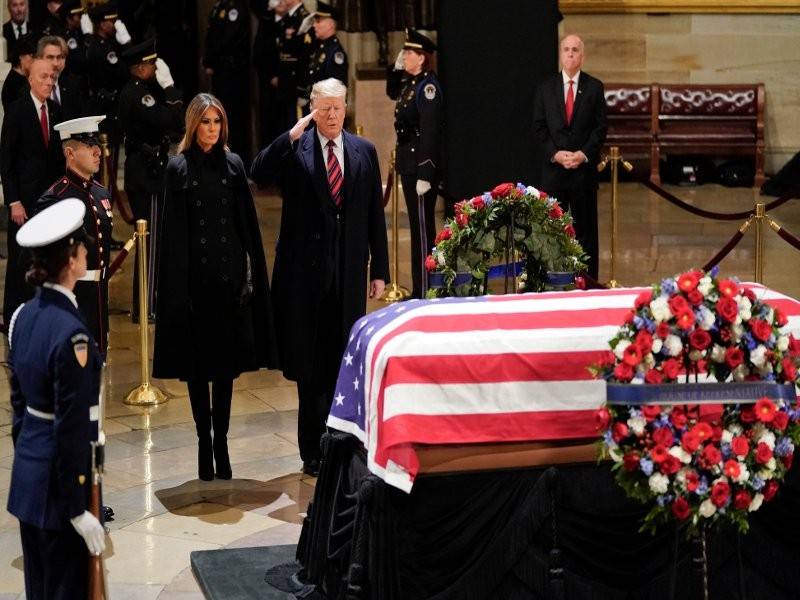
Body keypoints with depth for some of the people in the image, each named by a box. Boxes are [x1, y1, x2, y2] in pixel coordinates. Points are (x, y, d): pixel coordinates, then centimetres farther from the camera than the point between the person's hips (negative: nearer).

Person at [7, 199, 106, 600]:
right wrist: (78, 511, -17)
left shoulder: (23, 316, 3)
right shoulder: (71, 333, -22)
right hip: (59, 479, -8)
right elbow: (71, 427, -21)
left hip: (27, 469, 8)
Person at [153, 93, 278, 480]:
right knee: (197, 362, 4)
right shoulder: (178, 168, -1)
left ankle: (221, 441, 11)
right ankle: (205, 442, 13)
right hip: (194, 275, -2)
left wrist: (250, 275, -2)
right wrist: (178, 287, -9)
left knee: (226, 360, 5)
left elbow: (247, 223, 5)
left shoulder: (233, 165, 6)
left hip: (229, 274, 2)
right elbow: (173, 232, -3)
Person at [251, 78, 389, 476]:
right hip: (307, 270, -2)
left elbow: (375, 214, 9)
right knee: (310, 360, 2)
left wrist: (379, 269, 7)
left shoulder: (364, 152, 8)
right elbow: (259, 175, -18)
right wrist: (291, 136, -21)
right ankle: (314, 450, 9)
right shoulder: (294, 148, -1)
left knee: (345, 358, 6)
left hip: (349, 271, 2)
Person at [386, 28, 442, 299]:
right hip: (408, 161, 9)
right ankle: (419, 289, 22)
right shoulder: (410, 82, 10)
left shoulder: (428, 86, -17)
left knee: (422, 226, -4)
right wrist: (396, 68, 15)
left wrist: (425, 174, -24)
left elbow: (431, 132, -21)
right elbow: (392, 93, 33)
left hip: (422, 163, -9)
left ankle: (425, 291, 2)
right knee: (418, 224, 14)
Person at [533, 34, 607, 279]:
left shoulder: (594, 87, 5)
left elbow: (601, 127, 2)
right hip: (553, 166, 1)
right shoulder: (546, 88, 8)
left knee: (585, 226, 1)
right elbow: (539, 127, 5)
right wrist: (555, 154, -8)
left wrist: (583, 154, -10)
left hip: (584, 165, -1)